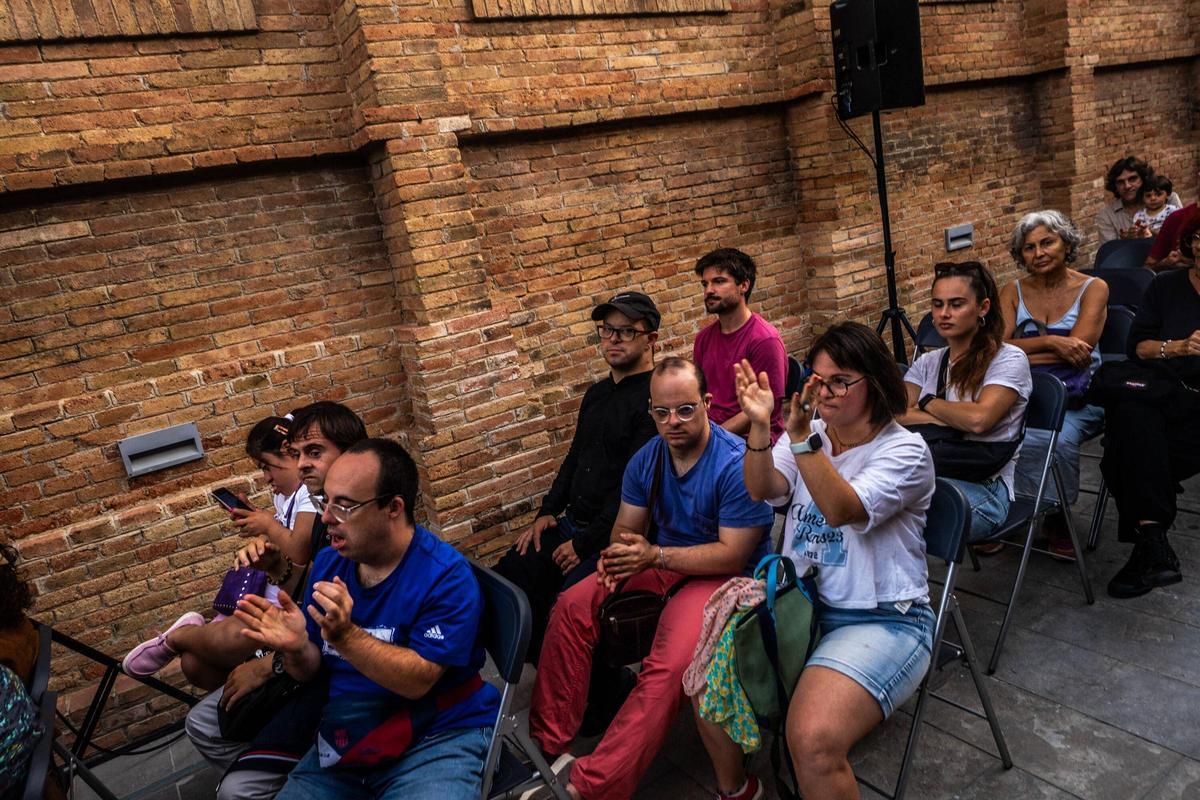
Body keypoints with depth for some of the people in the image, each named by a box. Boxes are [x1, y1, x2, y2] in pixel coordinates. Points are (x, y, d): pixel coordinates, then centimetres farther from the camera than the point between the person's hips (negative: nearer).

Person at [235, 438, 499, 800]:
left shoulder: (446, 575, -18)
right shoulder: (328, 562, 2)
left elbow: (418, 681, -21)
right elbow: (311, 671, 8)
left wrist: (345, 637, -32)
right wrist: (295, 648, -14)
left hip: (436, 739, -6)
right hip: (345, 744, 6)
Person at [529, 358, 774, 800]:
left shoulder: (736, 464, -20)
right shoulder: (647, 459, 1)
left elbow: (734, 554, -22)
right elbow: (626, 526, 8)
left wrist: (654, 555, -28)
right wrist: (618, 555, -17)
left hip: (724, 573, -7)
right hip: (665, 562, 7)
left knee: (669, 667, -32)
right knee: (572, 606, -9)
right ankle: (546, 746, -3)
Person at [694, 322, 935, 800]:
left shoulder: (905, 450, -10)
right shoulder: (809, 433, 6)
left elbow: (842, 510, -27)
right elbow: (762, 490, -13)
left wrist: (802, 437, -39)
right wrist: (760, 426, -29)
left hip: (882, 620, -6)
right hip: (800, 603, 6)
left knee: (813, 742, -28)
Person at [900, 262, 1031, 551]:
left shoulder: (1008, 359, 3)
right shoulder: (927, 362, 19)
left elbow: (978, 418, -14)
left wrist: (927, 402, 2)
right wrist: (953, 420, -9)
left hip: (983, 488, -5)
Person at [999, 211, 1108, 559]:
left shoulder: (1093, 289, 4)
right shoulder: (1013, 292, 12)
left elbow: (1078, 351, -11)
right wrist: (1050, 341, -17)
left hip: (1077, 399, -2)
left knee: (1058, 439, -34)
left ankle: (1055, 517, -5)